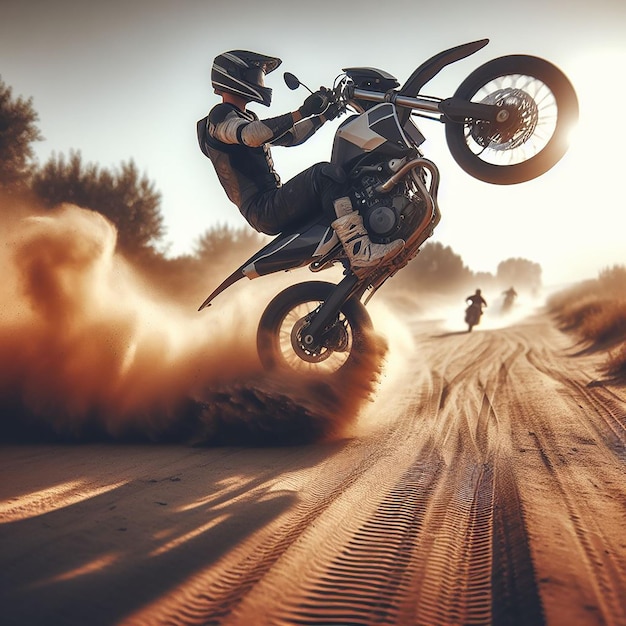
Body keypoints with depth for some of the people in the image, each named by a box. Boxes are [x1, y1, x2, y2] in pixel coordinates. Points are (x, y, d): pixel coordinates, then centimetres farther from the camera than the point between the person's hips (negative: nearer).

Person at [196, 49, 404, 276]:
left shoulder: (247, 118, 27)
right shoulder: (220, 115, -6)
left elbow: (290, 137, 30)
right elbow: (249, 135, -28)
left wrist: (323, 116, 18)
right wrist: (301, 113, -31)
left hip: (274, 203, 11)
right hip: (262, 209, -11)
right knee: (326, 174, -29)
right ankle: (361, 253, -37)